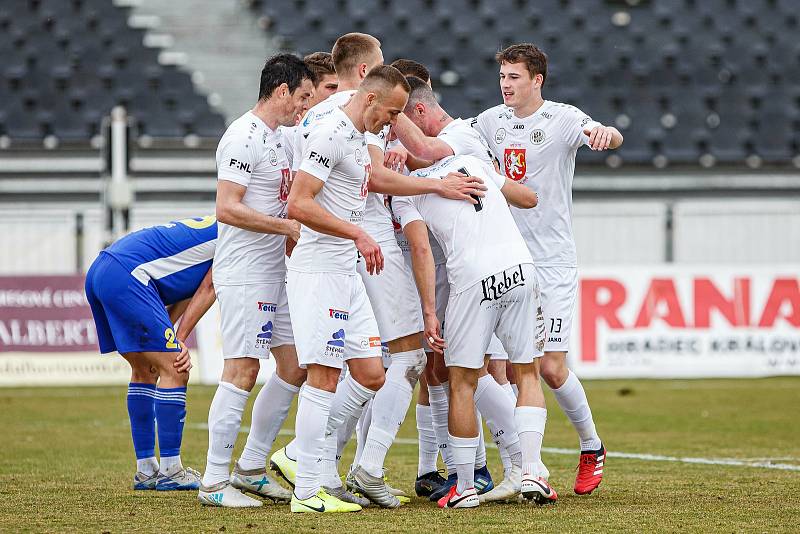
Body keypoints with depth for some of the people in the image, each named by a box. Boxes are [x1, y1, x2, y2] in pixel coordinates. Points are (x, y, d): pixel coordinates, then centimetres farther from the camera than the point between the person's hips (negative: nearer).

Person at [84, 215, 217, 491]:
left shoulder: (212, 228, 27)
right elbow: (207, 290, -3)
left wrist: (173, 341, 3)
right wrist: (179, 340, 0)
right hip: (126, 276, -10)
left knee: (145, 371, 19)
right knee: (174, 372, -6)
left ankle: (145, 471, 21)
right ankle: (170, 471, -3)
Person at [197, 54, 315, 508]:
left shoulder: (277, 138, 17)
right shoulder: (244, 138, -14)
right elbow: (227, 209, -21)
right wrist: (288, 226, -20)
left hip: (275, 275, 10)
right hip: (245, 277, -10)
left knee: (295, 368, 10)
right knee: (242, 371, -12)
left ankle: (250, 469, 17)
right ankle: (214, 482, -9)